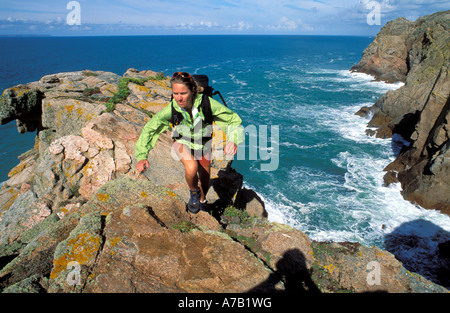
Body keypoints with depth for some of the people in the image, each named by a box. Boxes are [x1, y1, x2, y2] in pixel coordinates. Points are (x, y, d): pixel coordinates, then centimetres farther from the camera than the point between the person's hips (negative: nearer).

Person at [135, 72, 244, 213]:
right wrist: (141, 156, -28)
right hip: (183, 142, -1)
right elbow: (149, 129, -19)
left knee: (205, 178, 16)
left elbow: (234, 120, -27)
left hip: (203, 142, 1)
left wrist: (233, 141, -45)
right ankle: (194, 193, 5)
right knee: (191, 168, -30)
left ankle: (202, 200, 52)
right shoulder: (171, 109, -32)